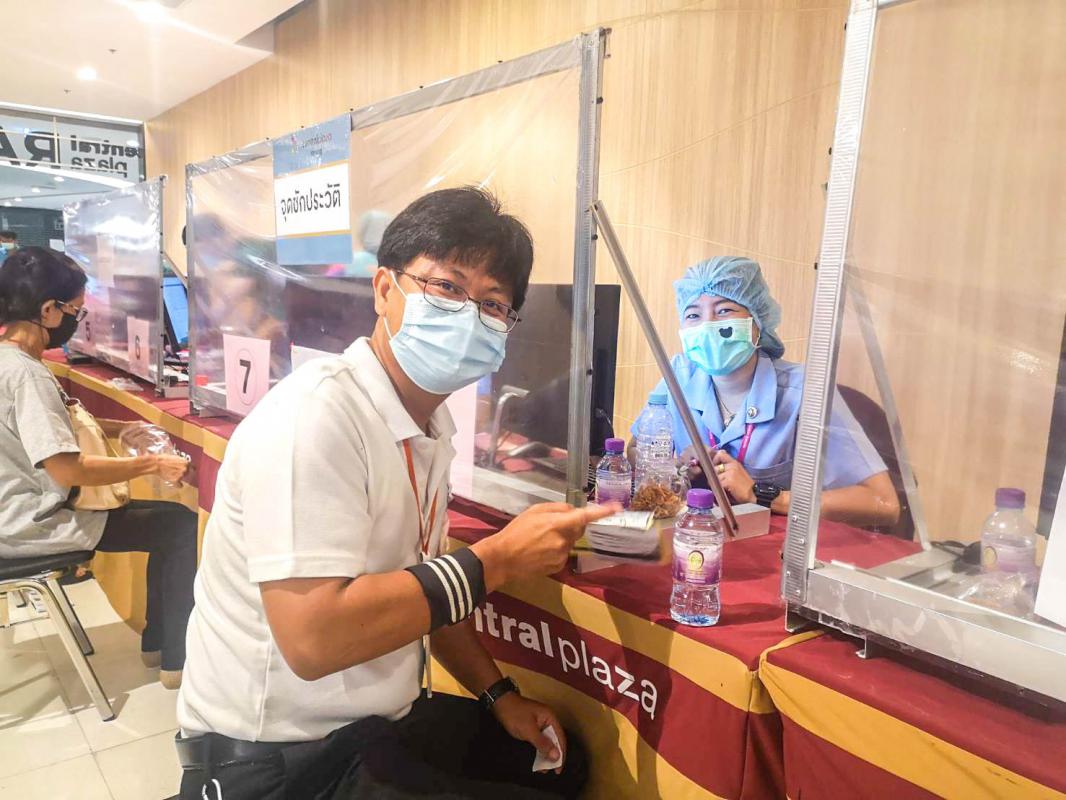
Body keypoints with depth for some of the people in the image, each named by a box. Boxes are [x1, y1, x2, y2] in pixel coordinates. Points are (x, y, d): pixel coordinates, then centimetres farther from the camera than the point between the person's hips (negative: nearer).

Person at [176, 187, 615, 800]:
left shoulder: (432, 423, 2)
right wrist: (496, 560, -27)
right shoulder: (317, 412, -26)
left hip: (384, 721, 8)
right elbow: (313, 638, -32)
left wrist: (499, 694, 9)